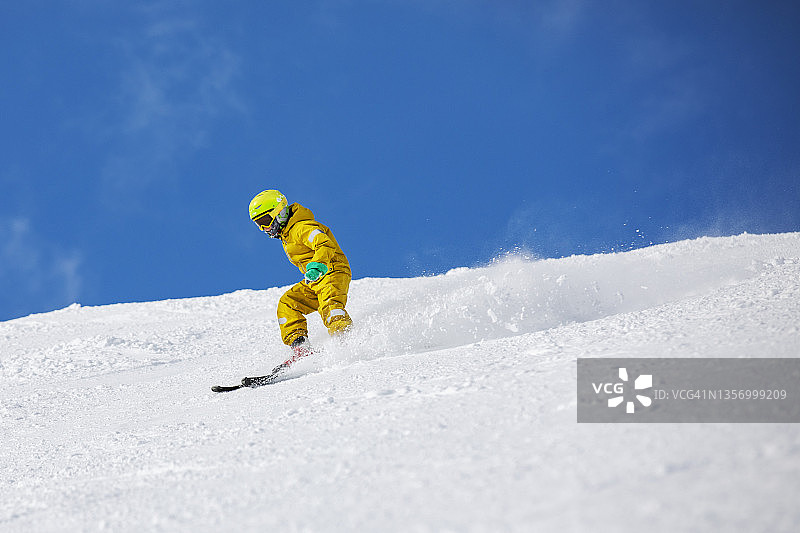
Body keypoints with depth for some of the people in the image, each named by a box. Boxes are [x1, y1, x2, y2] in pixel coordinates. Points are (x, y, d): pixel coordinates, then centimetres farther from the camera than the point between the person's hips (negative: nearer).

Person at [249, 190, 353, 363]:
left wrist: (317, 266, -43)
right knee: (287, 303, -3)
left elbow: (326, 246, -28)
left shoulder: (302, 228, -13)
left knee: (329, 305, -34)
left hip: (333, 272, -10)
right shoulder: (286, 234, 20)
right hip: (314, 281, 10)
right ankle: (299, 346, -15)